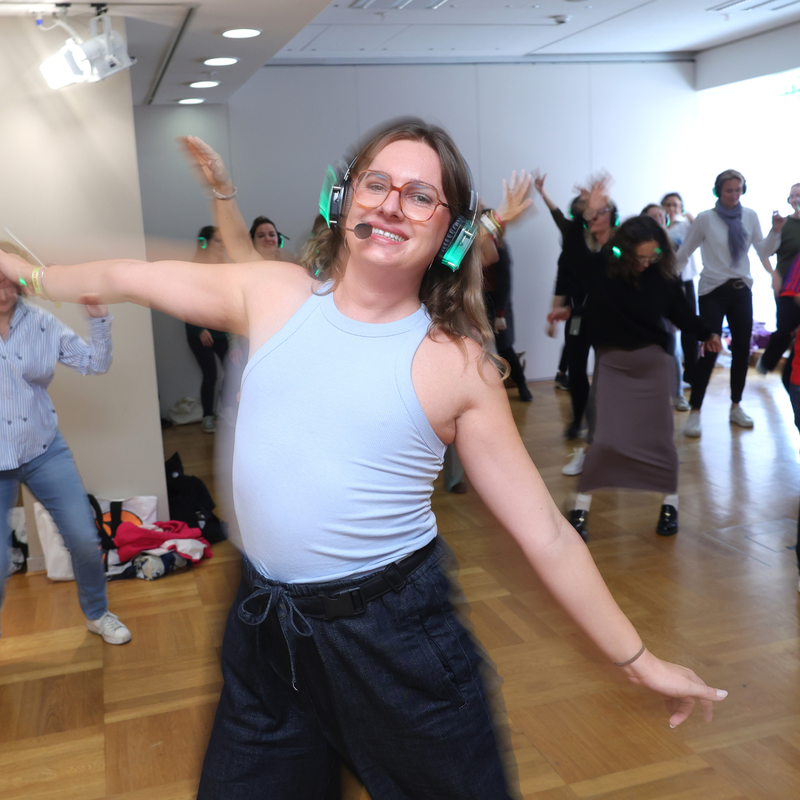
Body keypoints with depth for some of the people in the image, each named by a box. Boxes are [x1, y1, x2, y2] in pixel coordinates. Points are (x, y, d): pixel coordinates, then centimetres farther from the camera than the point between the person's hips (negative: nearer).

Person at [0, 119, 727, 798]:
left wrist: (639, 661, -3)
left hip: (394, 632, -3)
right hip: (264, 627, 3)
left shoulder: (459, 365, -9)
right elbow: (130, 278, 13)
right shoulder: (274, 293, -1)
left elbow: (546, 532, -6)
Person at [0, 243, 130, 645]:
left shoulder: (41, 322, -3)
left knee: (86, 541, 4)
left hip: (45, 451, 2)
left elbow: (96, 364, -1)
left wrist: (98, 316, -16)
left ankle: (97, 614, 30)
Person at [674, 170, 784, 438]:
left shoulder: (750, 216, 3)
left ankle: (736, 407, 22)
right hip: (713, 291, -4)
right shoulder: (705, 218, -6)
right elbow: (683, 254, -1)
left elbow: (764, 250, 2)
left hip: (741, 290, 4)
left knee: (742, 350, 8)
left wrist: (775, 231, -14)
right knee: (709, 351, -10)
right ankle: (695, 413, -2)